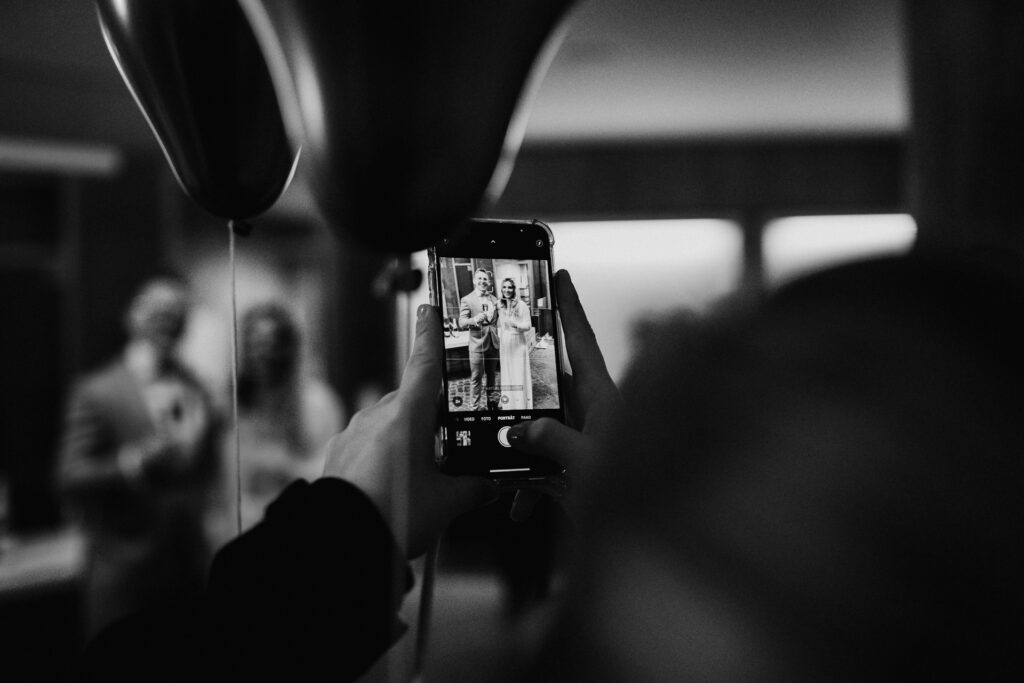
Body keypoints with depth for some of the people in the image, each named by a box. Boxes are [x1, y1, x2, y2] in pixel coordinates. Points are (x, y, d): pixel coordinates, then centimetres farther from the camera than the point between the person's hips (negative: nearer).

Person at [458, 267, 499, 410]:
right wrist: (474, 320, -35)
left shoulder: (494, 299, 10)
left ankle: (488, 401, 30)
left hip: (493, 343, 5)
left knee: (490, 375, 16)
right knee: (476, 378, -3)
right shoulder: (466, 300, -7)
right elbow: (462, 323, -16)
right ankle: (477, 406, 3)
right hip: (477, 345, -5)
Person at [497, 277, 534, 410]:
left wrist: (515, 324, -25)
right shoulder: (500, 306, 5)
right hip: (504, 345, 4)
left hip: (518, 344, -4)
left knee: (520, 373, 0)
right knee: (507, 374, 9)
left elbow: (528, 326, -10)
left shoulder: (521, 305, -9)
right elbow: (499, 326, 13)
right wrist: (498, 345, 9)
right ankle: (508, 405, 17)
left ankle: (523, 404, 8)